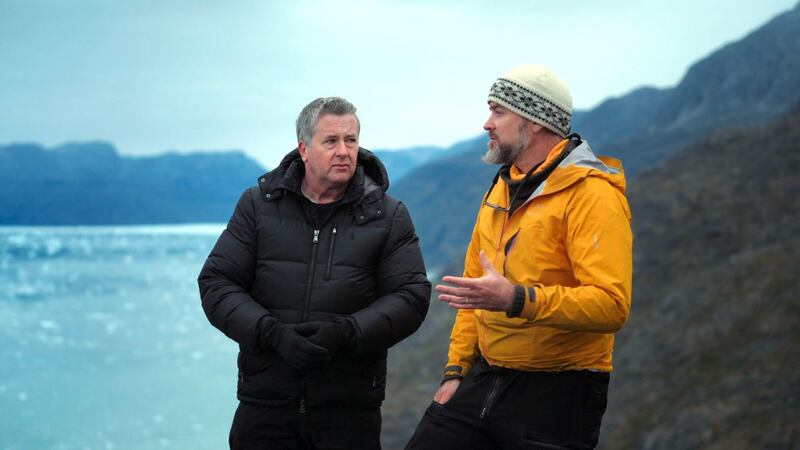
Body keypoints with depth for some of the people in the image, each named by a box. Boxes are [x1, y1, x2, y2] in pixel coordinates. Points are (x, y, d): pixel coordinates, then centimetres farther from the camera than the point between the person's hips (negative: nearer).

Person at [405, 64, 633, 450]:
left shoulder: (592, 194, -14)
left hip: (557, 394, -7)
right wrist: (456, 370, 12)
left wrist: (516, 299, -32)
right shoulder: (501, 189, 14)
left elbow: (611, 305, -24)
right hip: (484, 381, 7)